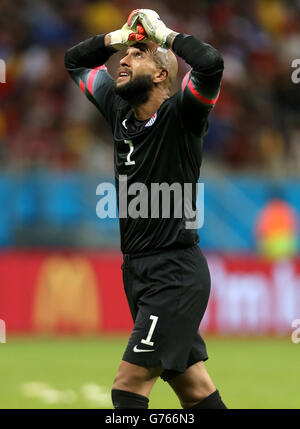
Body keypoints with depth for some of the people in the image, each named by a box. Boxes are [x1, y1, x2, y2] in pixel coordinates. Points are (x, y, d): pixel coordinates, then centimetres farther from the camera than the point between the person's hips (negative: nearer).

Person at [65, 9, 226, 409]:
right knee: (194, 390, 10)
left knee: (128, 387, -12)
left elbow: (210, 63, -31)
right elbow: (75, 60, 24)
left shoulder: (179, 116, -11)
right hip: (138, 269, 8)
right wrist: (118, 36, 8)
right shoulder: (121, 111, 10)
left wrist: (164, 34, -15)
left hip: (176, 274, -8)